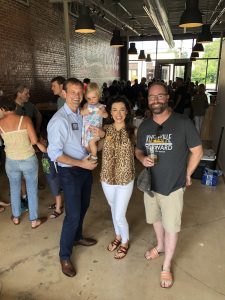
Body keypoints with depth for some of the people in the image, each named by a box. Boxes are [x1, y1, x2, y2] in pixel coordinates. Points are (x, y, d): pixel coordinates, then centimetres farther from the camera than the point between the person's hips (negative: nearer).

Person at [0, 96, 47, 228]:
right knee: (32, 190, 14)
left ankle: (16, 217, 41)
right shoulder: (25, 119, -13)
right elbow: (34, 140, -17)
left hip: (11, 162, 2)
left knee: (15, 189, 24)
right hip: (29, 160, -2)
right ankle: (34, 220, 26)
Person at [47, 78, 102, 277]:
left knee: (83, 207, 22)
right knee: (73, 215, 0)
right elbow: (54, 153, -21)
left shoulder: (83, 115, 1)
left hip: (85, 167, 7)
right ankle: (64, 256, 22)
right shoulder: (59, 121, -21)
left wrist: (100, 133, -9)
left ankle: (77, 237, 48)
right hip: (70, 172, -7)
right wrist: (80, 163, -22)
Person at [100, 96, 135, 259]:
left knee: (119, 215, 4)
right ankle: (118, 236, 49)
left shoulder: (132, 131, -10)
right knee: (114, 210, 22)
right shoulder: (105, 130, -6)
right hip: (107, 178, 3)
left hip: (125, 179, -3)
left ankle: (125, 241, 35)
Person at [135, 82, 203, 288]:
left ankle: (166, 266, 32)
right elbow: (139, 150, 11)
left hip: (173, 186, -4)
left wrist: (186, 175, 0)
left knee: (171, 228, 10)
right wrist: (142, 159, -12)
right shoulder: (144, 126, -1)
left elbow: (197, 151, -7)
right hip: (150, 184, 5)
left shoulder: (183, 123, -16)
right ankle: (160, 246, 53)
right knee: (156, 219, 24)